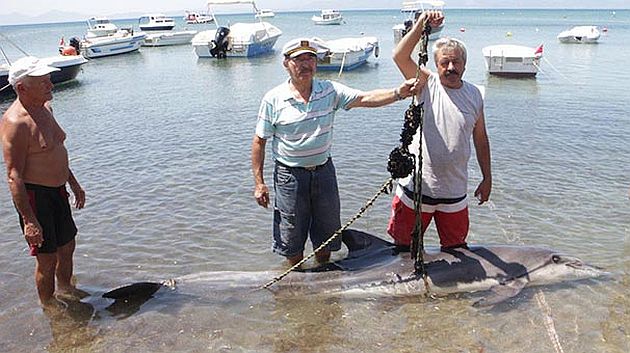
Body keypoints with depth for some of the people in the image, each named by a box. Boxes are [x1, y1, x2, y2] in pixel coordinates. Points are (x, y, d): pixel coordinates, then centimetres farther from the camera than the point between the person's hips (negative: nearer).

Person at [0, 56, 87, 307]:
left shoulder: (45, 108, 6)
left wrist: (73, 182, 23)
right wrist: (29, 220, -25)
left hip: (57, 190, 9)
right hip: (34, 195, -9)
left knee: (67, 247, 21)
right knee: (47, 258, 3)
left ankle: (65, 289, 44)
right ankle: (49, 306, 24)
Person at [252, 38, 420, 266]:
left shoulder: (330, 91, -3)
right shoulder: (273, 99, -8)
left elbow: (365, 98, -16)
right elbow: (259, 141, -3)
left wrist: (398, 93, -34)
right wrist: (259, 183, -5)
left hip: (324, 170, 3)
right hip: (290, 174, -2)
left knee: (326, 233, 17)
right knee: (292, 238, 10)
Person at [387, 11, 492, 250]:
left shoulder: (474, 95, 5)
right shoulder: (427, 85, -3)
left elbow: (480, 140, 12)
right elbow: (399, 56, -18)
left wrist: (487, 179, 13)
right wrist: (422, 24, -22)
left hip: (454, 192, 3)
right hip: (415, 188, -2)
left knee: (456, 248, 17)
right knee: (404, 247, 10)